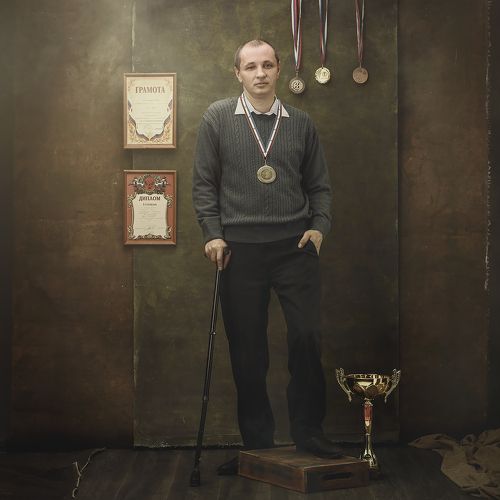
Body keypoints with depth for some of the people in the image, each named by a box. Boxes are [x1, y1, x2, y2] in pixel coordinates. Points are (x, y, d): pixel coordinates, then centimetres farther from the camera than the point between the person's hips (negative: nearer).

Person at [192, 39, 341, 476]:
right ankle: (257, 443, 16)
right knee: (247, 350, 4)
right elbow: (204, 182, 4)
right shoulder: (217, 119, 5)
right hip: (240, 250, -1)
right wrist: (213, 234, -6)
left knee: (307, 337, -5)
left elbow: (319, 185, 13)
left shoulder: (301, 124, 11)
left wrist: (319, 226, -2)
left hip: (295, 247, 1)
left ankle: (309, 432, 11)